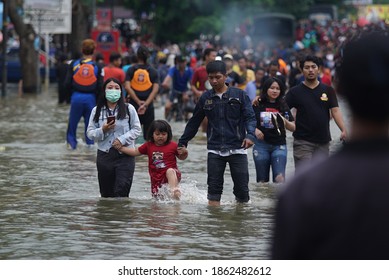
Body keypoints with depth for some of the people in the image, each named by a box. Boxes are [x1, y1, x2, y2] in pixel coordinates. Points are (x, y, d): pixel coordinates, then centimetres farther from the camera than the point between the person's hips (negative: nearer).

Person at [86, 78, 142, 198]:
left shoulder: (128, 109, 4)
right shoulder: (97, 111, 8)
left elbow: (137, 129, 3)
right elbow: (90, 132, 6)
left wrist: (122, 139, -11)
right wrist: (102, 130, -14)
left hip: (125, 156, -2)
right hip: (104, 155, 2)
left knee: (121, 193, -14)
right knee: (106, 194, 6)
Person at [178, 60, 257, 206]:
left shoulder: (239, 95, 1)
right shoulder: (206, 98, 9)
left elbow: (250, 117, -3)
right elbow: (194, 122, 19)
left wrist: (250, 135, -22)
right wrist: (182, 142, 20)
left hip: (237, 149, -2)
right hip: (214, 150, 2)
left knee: (242, 188, -2)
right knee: (214, 188, -3)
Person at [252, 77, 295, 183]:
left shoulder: (283, 106, 7)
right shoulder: (258, 105, 2)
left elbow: (293, 128, 7)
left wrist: (284, 121, -13)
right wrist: (255, 130, -14)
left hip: (279, 146, 0)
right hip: (261, 144, 0)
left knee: (280, 177, -16)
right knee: (262, 180, 4)